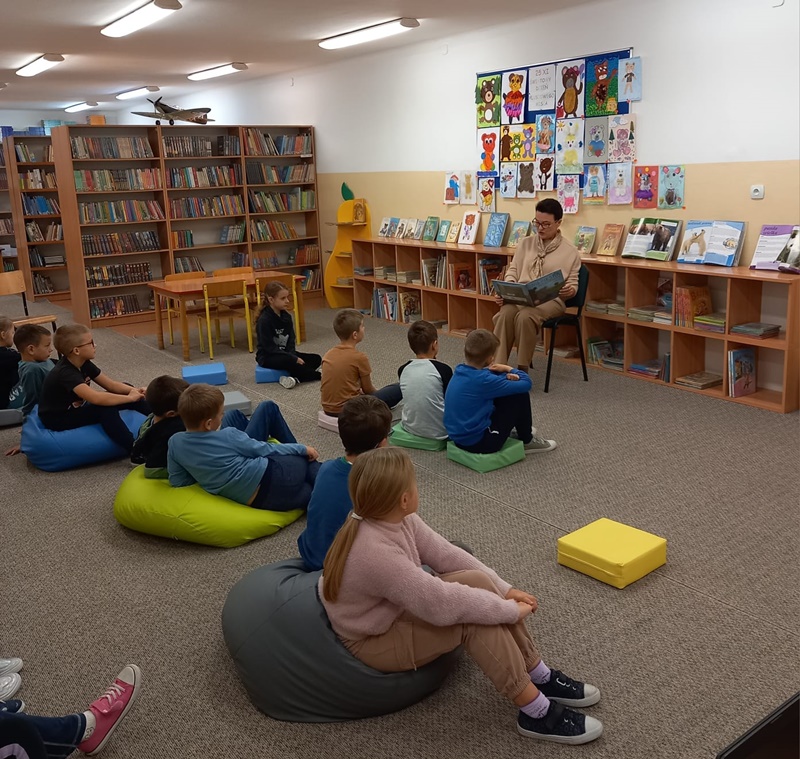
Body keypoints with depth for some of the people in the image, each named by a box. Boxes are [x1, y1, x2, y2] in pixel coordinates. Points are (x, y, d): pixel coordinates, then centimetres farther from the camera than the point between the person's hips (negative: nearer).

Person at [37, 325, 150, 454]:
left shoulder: (84, 364, -2)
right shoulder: (66, 373, -31)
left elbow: (111, 385, -1)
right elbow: (96, 398, -43)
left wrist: (134, 391, -19)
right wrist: (129, 398, -34)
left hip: (77, 408, 9)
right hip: (57, 419, -9)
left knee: (123, 393, -4)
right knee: (106, 409, -32)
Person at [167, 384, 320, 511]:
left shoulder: (175, 443, -1)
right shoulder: (228, 436, -12)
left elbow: (177, 481, 6)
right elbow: (265, 450, -1)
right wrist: (302, 448, 11)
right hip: (271, 479, -5)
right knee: (307, 461, 20)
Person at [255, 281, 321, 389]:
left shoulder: (287, 317, 5)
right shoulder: (264, 320, -18)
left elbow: (291, 341, 5)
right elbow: (269, 347, -21)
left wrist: (293, 355, -17)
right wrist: (293, 359, -24)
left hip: (285, 354, 8)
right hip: (268, 357, -8)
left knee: (316, 359, -7)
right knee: (289, 362, -38)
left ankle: (295, 378, -27)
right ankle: (317, 376, -20)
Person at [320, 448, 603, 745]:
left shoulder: (393, 518, -11)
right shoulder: (374, 552, -36)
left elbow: (445, 554, -7)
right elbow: (440, 604, -34)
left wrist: (504, 589, -12)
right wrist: (510, 609, -23)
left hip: (399, 608, 8)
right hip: (374, 642, -8)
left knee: (477, 582, -10)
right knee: (473, 614, -23)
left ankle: (541, 677, 2)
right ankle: (536, 712, -12)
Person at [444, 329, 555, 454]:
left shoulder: (460, 371, 0)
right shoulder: (483, 380, -23)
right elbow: (526, 383, -12)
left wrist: (505, 375, -2)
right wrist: (509, 369, 6)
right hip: (479, 442, -9)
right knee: (520, 395, -3)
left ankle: (521, 430, 39)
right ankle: (527, 441, 18)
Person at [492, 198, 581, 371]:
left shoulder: (570, 251, 6)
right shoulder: (526, 243, 16)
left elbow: (573, 284, 7)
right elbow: (512, 271, 16)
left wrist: (569, 291, -18)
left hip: (551, 300, -3)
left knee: (525, 317, -36)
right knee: (505, 313, -33)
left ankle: (522, 370, -23)